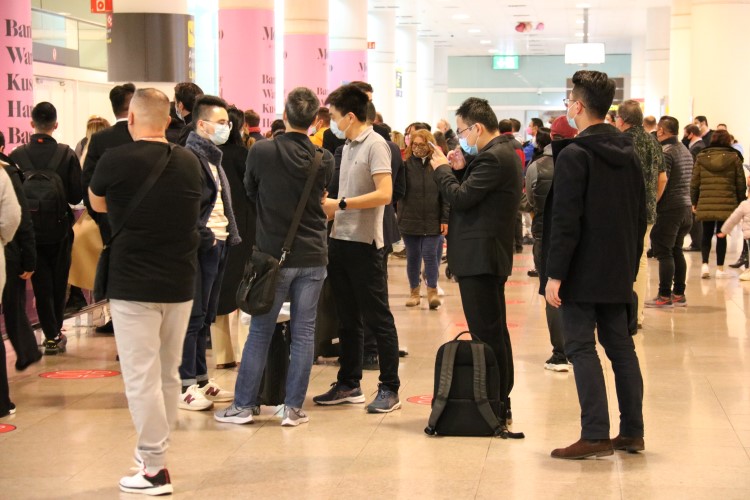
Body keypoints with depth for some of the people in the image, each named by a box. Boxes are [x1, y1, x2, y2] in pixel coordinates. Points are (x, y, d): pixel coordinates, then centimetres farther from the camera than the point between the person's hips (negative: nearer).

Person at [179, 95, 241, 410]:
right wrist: (206, 237, -16)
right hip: (201, 246, -9)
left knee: (205, 316, 14)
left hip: (218, 245, 9)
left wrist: (230, 236, 13)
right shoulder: (190, 156, -12)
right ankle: (186, 385, 3)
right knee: (194, 316, -4)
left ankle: (200, 380, 22)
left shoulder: (213, 157, 18)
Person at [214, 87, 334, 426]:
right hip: (313, 257, 2)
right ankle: (293, 407, 10)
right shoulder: (324, 160, -4)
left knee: (260, 332, 7)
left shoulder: (261, 153, -11)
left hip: (274, 255, -2)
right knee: (304, 332, 7)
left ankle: (243, 404, 13)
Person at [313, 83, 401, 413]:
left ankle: (389, 389, 5)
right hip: (340, 240, 9)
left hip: (364, 243, -9)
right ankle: (349, 385, 23)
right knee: (347, 318, 14)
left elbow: (384, 194, -21)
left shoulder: (375, 145, -11)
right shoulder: (348, 147, 13)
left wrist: (340, 204, -18)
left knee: (378, 318, -2)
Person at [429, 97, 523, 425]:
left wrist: (442, 168, -5)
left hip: (479, 258, -11)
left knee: (487, 334, -7)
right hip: (491, 254, 11)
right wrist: (461, 167, 4)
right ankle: (500, 403, 24)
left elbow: (459, 198, -20)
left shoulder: (493, 157, -18)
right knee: (496, 333, 16)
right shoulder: (505, 152, 14)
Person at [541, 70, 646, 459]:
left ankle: (595, 435, -6)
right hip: (618, 272, 8)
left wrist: (554, 274, -16)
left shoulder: (574, 155, -14)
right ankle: (632, 432, 15)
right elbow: (639, 215, 15)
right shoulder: (628, 153, 10)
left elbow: (565, 221, -19)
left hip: (582, 272, -8)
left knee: (581, 348, -4)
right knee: (621, 347, 12)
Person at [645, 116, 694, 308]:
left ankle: (665, 296, -4)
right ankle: (679, 294, 17)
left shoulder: (666, 152, -14)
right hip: (686, 207, 9)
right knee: (676, 251, 15)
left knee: (664, 252, -4)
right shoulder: (686, 151, 15)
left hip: (670, 208, -9)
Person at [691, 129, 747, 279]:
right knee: (721, 235, 6)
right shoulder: (734, 158, 1)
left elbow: (694, 182, 6)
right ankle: (720, 268, 9)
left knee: (707, 234, 10)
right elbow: (741, 184, 4)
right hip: (727, 204, -1)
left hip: (705, 204, 1)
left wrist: (694, 202, 15)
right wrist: (741, 202, 14)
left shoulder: (701, 157, 4)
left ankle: (704, 264, -6)